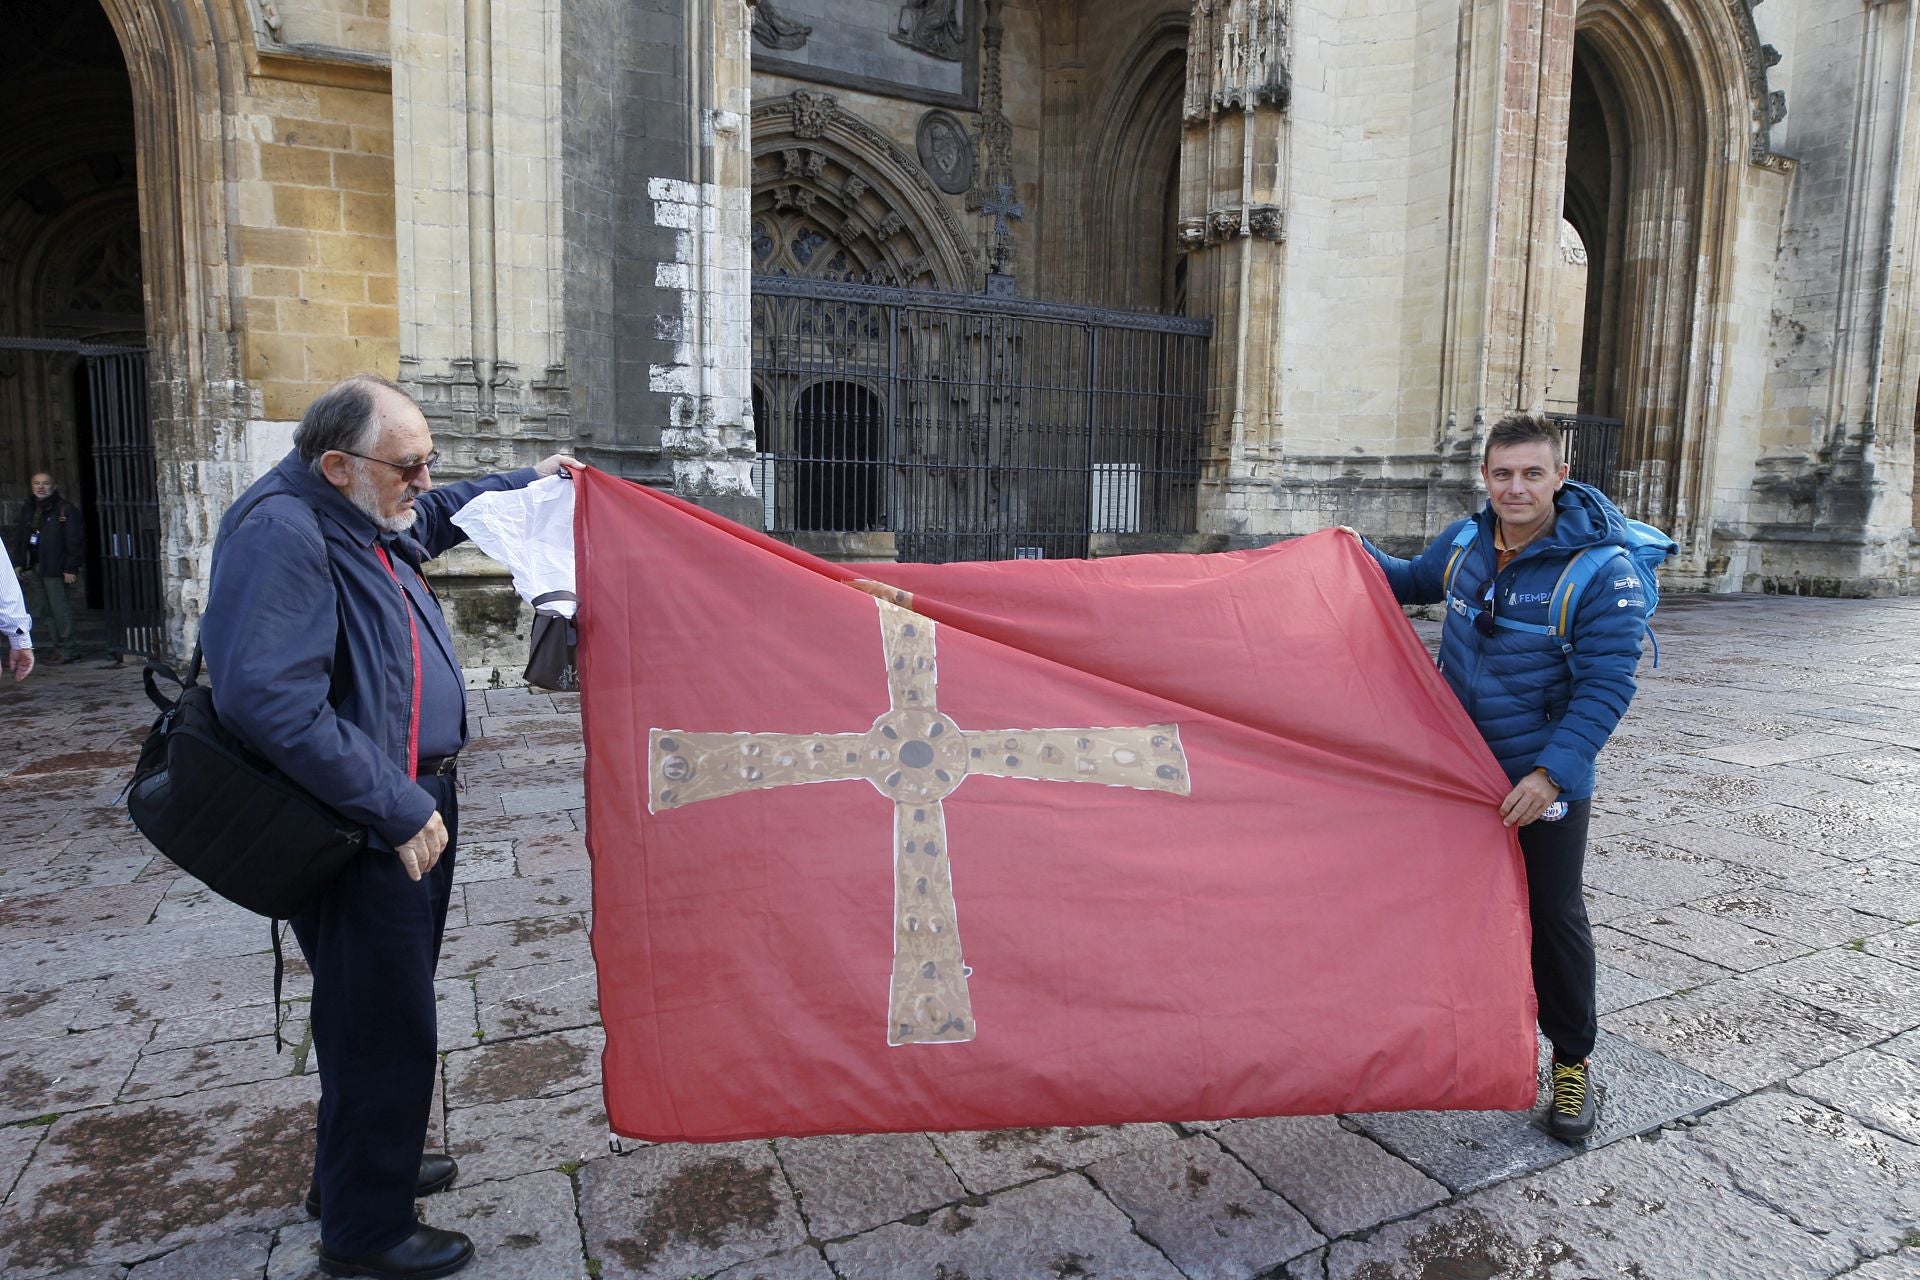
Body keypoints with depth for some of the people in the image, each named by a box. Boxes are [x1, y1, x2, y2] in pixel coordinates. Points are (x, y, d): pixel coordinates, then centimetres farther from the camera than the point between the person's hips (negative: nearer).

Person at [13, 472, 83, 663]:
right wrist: (20, 564, 13)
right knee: (44, 609, 6)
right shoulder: (27, 510, 16)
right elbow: (19, 538, 21)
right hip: (32, 567, 7)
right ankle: (60, 648, 10)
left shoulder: (66, 509, -5)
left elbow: (75, 540, -9)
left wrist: (71, 568, -14)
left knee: (60, 608, -6)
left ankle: (66, 651, 0)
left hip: (54, 567, -7)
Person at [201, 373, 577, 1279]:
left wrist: (526, 482, 34)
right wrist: (396, 808, -27)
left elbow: (441, 514, 34)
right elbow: (268, 701, -31)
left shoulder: (364, 517, 9)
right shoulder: (281, 534, -22)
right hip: (367, 830, -10)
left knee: (386, 1009, 24)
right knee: (385, 1028, 3)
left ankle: (361, 1166, 45)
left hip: (412, 807, 10)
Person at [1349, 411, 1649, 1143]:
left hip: (1544, 782, -5)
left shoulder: (1601, 571, -18)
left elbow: (1607, 687, -20)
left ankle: (1573, 1062, 25)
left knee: (1552, 917, 5)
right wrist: (1361, 556, 7)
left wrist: (1552, 773, -27)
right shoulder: (1465, 543, 0)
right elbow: (1413, 582, 23)